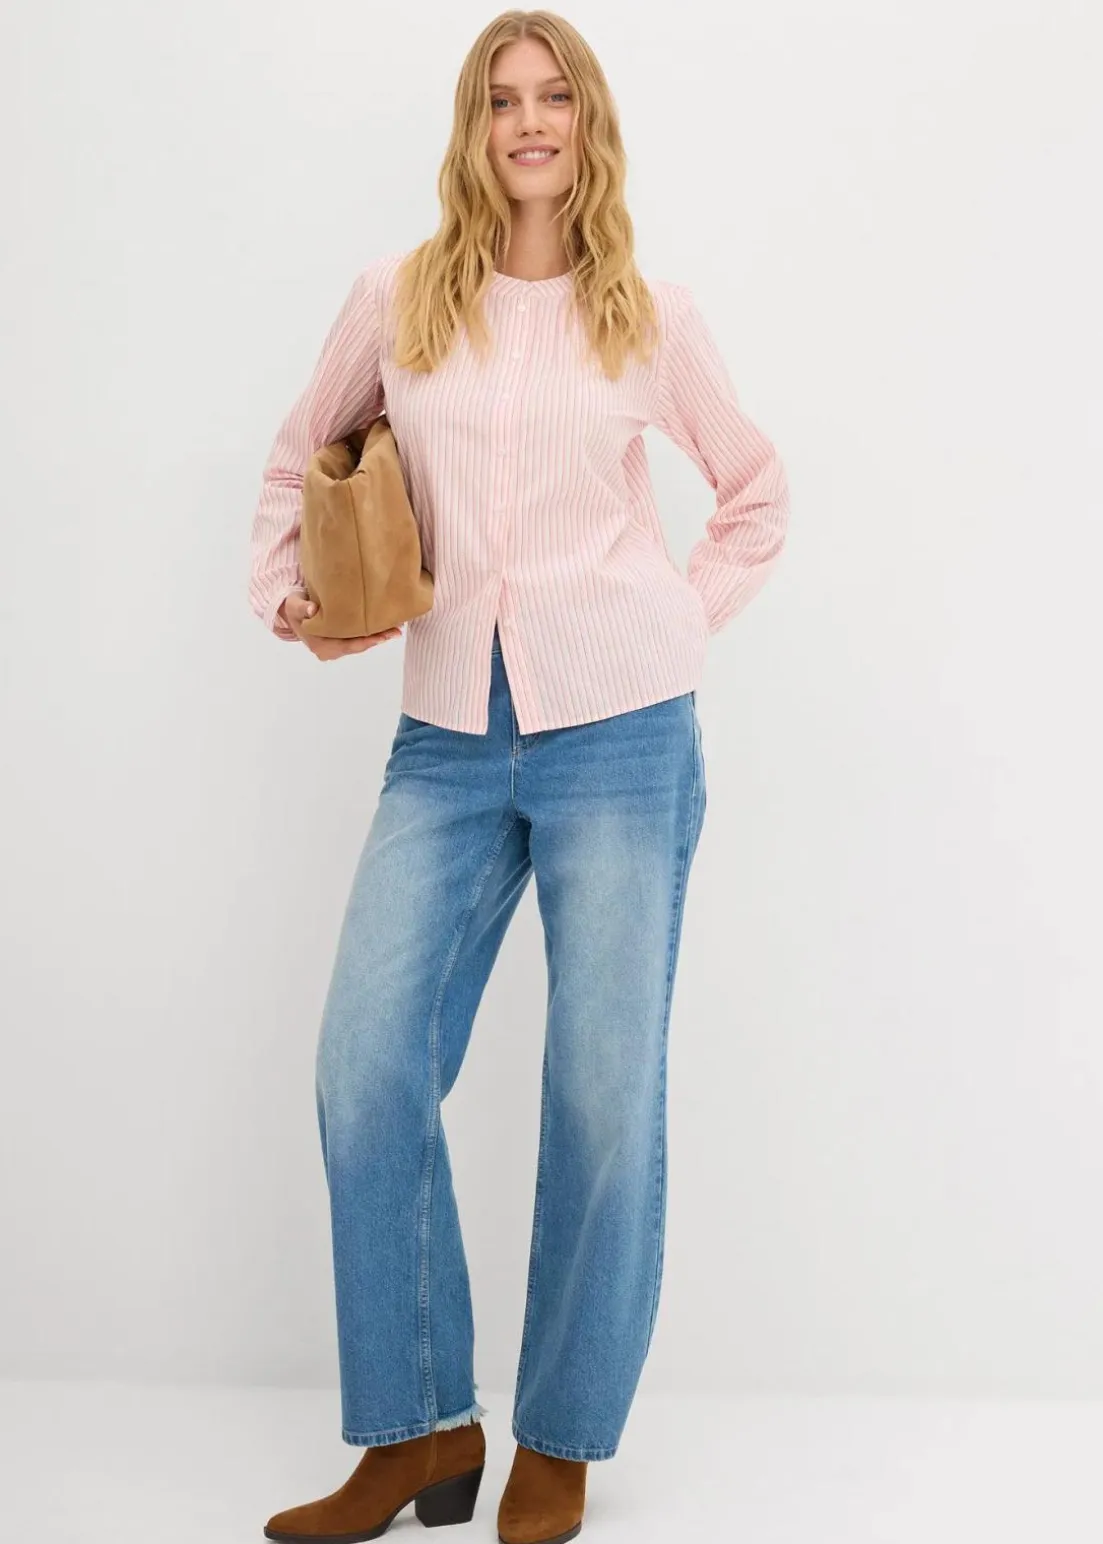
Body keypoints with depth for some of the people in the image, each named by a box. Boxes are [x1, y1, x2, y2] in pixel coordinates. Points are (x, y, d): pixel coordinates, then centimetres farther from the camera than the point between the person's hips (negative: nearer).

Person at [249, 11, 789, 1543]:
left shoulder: (652, 319, 6)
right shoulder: (396, 299, 7)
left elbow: (758, 488, 19)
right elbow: (299, 462, 21)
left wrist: (691, 614, 7)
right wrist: (290, 594, 6)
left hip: (621, 734, -1)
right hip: (448, 739, 2)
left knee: (606, 1093, 1)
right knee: (367, 1068, -5)